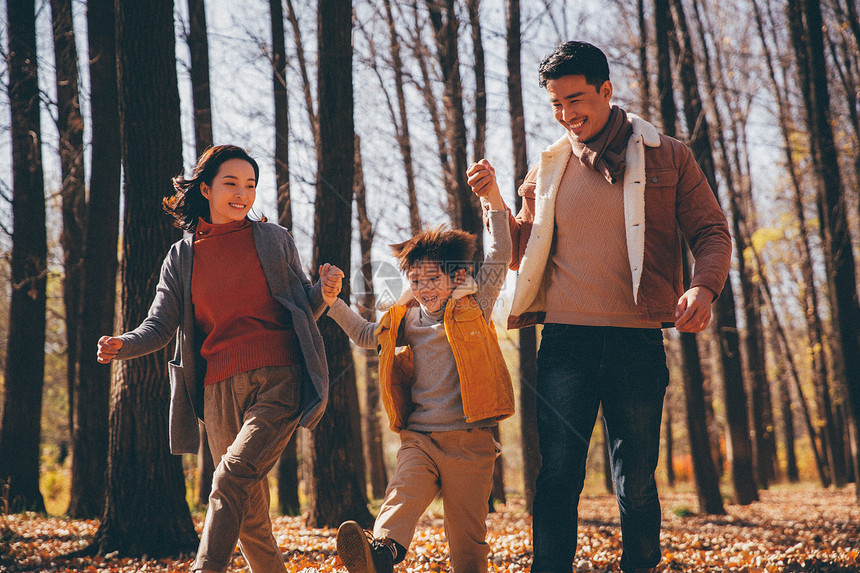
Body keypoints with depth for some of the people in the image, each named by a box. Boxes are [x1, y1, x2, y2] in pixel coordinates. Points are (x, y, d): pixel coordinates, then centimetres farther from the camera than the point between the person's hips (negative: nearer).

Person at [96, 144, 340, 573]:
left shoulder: (275, 239, 10)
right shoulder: (181, 257, 12)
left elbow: (303, 308, 17)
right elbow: (161, 325, 5)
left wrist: (323, 294, -6)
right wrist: (123, 345, -15)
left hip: (278, 380, -3)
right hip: (220, 388, 3)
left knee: (233, 477, -23)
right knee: (249, 511, 6)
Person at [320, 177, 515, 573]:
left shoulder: (473, 307, 7)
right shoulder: (405, 320, 18)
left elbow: (498, 258, 0)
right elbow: (366, 335, 35)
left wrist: (493, 202, -3)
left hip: (469, 440, -2)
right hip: (419, 439, 2)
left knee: (467, 533, -1)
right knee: (403, 492, -26)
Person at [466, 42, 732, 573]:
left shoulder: (666, 157, 6)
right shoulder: (549, 168, 12)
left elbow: (712, 232, 5)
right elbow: (520, 253, 17)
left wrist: (703, 287, -15)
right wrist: (494, 200, 1)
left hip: (637, 343, -1)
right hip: (566, 342, 1)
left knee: (637, 482, 7)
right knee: (558, 476, -5)